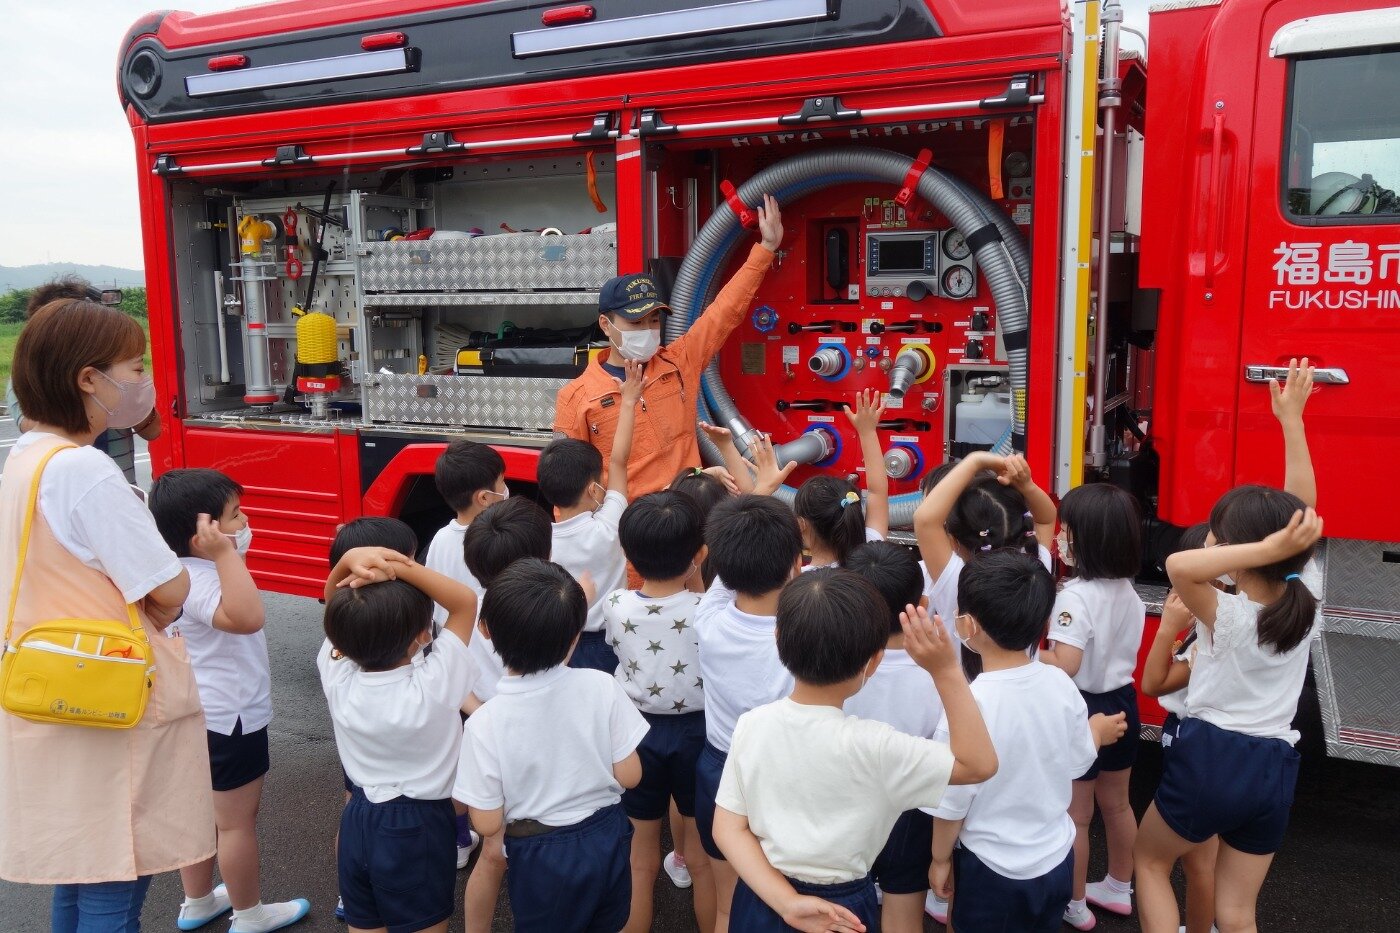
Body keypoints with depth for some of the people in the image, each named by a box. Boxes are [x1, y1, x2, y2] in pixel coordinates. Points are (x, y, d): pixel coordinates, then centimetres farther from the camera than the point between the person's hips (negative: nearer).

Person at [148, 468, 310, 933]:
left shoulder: (192, 569, 1)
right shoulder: (198, 580, -30)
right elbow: (246, 617, -51)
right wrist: (225, 554, -50)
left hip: (203, 714, 10)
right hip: (230, 718, -10)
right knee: (237, 821, 7)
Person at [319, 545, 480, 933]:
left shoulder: (337, 678, -16)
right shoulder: (430, 688, -27)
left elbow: (335, 605, -2)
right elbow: (466, 601, -21)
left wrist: (349, 560, -23)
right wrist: (400, 568, -30)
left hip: (358, 822, 4)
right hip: (418, 828, -4)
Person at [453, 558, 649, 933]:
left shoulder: (484, 723, -23)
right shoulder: (601, 688, -19)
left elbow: (488, 823, -15)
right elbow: (629, 775, -10)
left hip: (541, 856, -1)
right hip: (606, 839, 1)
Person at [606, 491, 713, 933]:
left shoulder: (615, 606, -16)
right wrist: (693, 578, -1)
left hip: (637, 732, 1)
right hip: (696, 731, -1)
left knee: (641, 858, 19)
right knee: (703, 856, 19)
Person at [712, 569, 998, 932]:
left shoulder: (751, 725, -14)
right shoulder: (871, 745, -26)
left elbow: (728, 828, -10)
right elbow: (980, 764, -17)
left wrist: (786, 902, -14)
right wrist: (946, 670, -24)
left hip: (760, 898, 3)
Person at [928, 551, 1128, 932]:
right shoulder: (1060, 683, -13)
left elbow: (952, 802, -19)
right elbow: (1077, 764, 2)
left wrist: (941, 858, -1)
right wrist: (1097, 732, 23)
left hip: (993, 870, -4)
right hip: (1057, 858, 5)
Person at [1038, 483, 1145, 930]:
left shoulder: (1075, 596, -26)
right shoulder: (1128, 591, 0)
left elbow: (1064, 666, -34)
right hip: (1121, 702, 8)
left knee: (1074, 816, 9)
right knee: (1117, 803, 24)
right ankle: (1118, 889, 41)